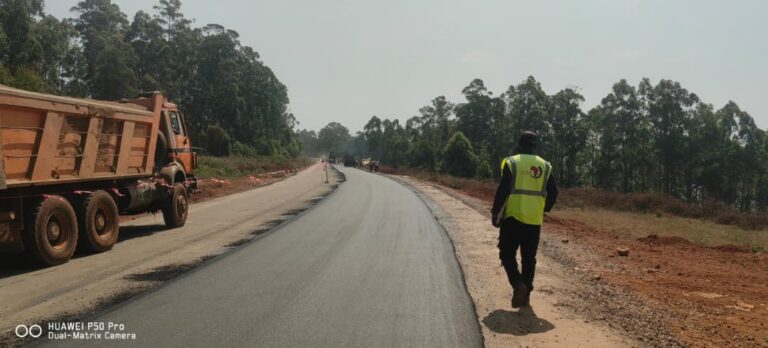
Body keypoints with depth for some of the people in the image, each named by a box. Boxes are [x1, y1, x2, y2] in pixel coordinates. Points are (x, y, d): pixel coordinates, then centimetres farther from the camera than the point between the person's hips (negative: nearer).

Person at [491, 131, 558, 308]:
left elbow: (503, 190, -11)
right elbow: (553, 192, 7)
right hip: (534, 220, 4)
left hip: (513, 217, -3)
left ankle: (518, 284, -13)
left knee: (507, 253, 7)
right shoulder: (545, 166, 7)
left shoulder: (511, 162, -4)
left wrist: (495, 212, -3)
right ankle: (525, 294, 13)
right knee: (529, 258, 12)